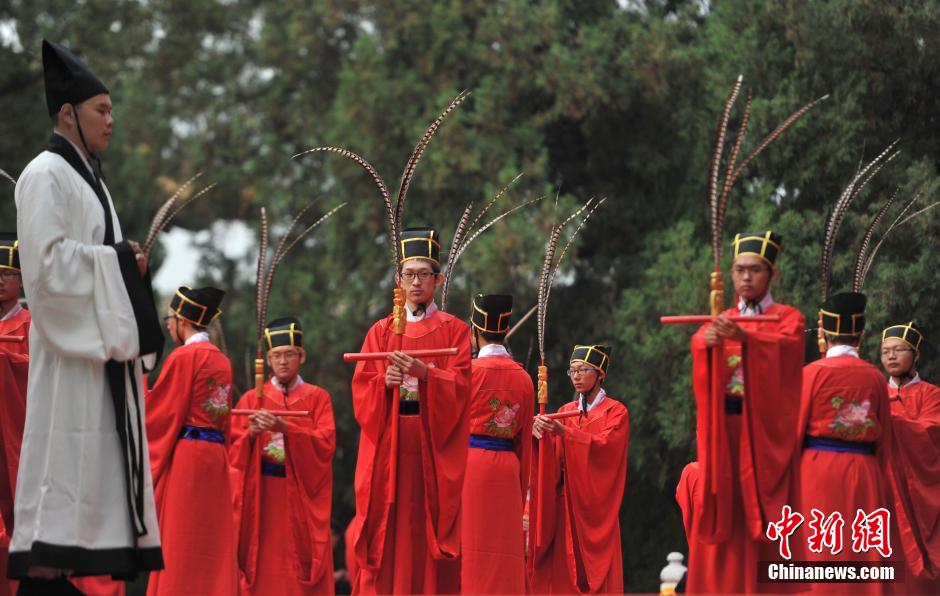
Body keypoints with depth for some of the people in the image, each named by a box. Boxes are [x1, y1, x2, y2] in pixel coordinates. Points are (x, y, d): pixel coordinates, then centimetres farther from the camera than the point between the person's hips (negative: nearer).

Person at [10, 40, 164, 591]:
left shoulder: (88, 177, 20)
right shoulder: (45, 175, -8)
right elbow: (46, 259, -17)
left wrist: (128, 262, 6)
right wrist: (117, 258, -12)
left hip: (102, 340, 9)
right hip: (69, 347, -9)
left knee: (95, 459, 4)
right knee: (64, 458, -13)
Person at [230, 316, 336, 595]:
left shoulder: (317, 398, 8)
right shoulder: (251, 400, 11)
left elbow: (326, 444, -7)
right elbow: (234, 451, 4)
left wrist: (285, 428, -20)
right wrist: (251, 434, -17)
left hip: (302, 496, -1)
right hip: (260, 497, 1)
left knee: (300, 571, -6)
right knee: (264, 568, -6)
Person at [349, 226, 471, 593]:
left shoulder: (454, 331, 7)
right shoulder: (381, 331, 14)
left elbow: (459, 386, -4)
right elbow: (361, 387, 6)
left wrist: (425, 374, -21)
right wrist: (384, 381, -15)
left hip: (433, 443, -2)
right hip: (388, 443, 2)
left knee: (430, 531, -6)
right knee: (387, 530, -4)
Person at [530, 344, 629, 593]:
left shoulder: (616, 412, 2)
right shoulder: (565, 411, 14)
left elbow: (604, 445, -16)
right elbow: (553, 459, 2)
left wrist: (564, 432, -28)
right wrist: (542, 431, -20)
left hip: (595, 504, -4)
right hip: (564, 503, 4)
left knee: (594, 574, -9)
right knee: (561, 572, -4)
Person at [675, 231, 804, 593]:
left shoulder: (788, 319, 5)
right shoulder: (722, 321, 14)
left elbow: (782, 347, -19)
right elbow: (699, 344, -8)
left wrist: (743, 337, -37)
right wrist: (707, 341, -32)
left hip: (764, 432, -3)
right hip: (723, 431, 3)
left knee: (759, 528, -7)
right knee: (720, 525, -2)